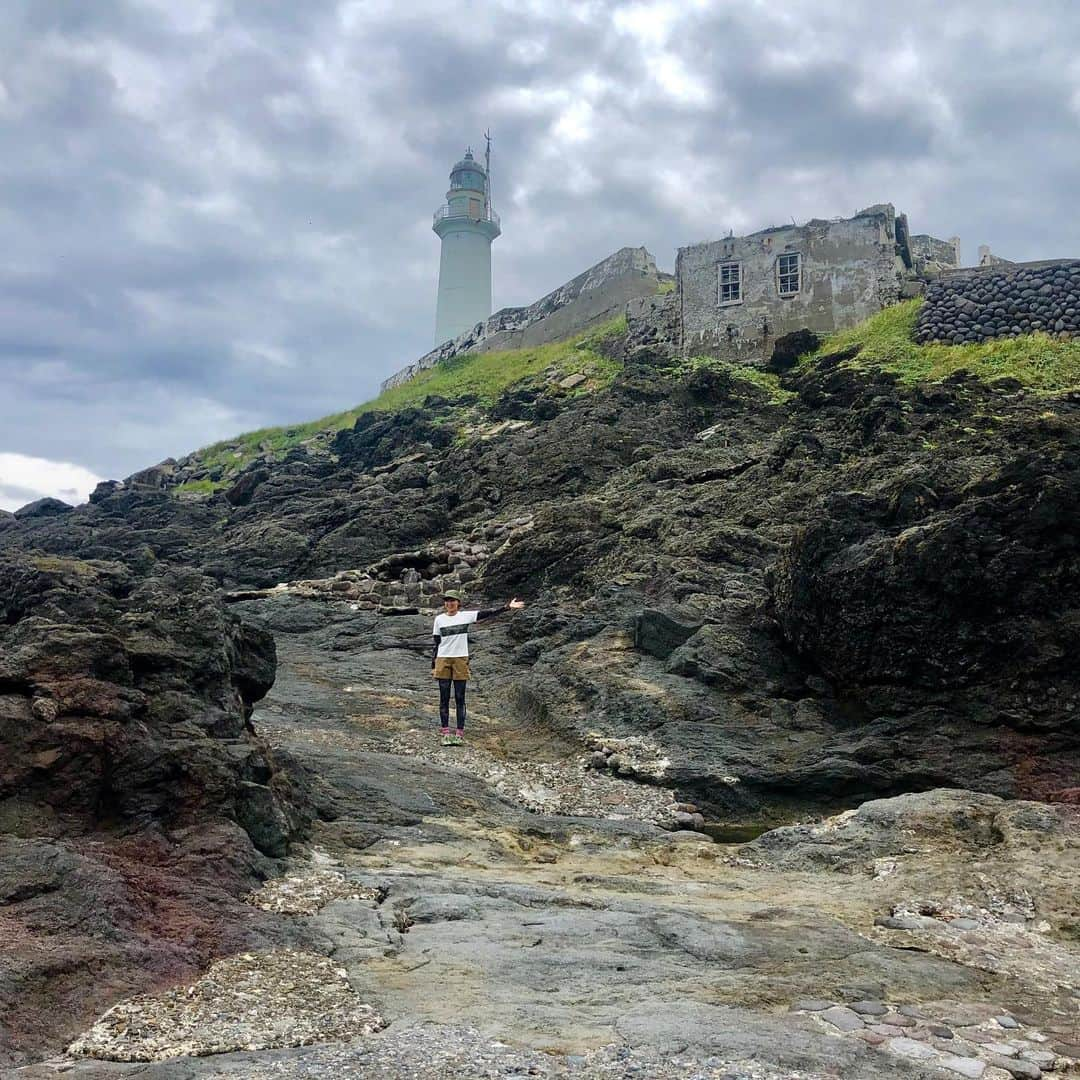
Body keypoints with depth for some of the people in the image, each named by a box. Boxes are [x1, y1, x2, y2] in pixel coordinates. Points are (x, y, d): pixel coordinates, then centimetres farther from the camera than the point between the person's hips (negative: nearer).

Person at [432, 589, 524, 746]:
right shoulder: (439, 619, 6)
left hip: (460, 660, -1)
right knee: (444, 698, 1)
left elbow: (487, 613, -3)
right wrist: (433, 665, 7)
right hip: (443, 660, 1)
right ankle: (445, 733, 4)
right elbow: (436, 643, 9)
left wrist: (507, 607, -12)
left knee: (460, 698, 1)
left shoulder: (466, 616, 3)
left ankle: (460, 734, 4)